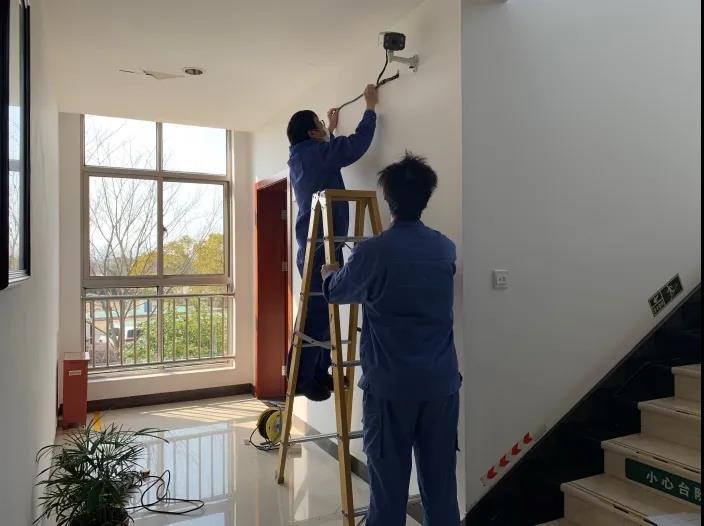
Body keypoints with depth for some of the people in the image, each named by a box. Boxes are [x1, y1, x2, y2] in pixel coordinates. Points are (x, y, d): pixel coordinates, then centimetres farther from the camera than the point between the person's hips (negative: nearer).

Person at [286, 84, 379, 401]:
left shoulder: (301, 157, 18)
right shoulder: (315, 153, -9)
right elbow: (357, 144, -8)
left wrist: (331, 128, 49)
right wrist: (370, 107, 6)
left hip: (313, 245, 10)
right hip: (322, 247, -10)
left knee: (321, 311, 12)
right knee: (318, 312, -8)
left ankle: (319, 373, 18)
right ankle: (303, 378, -4)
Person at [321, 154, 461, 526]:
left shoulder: (373, 252, -12)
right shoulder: (446, 248, 4)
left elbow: (335, 293, 6)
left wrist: (328, 273, 29)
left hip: (391, 384, -4)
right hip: (441, 382, 5)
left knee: (389, 480, 8)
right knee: (440, 476, 15)